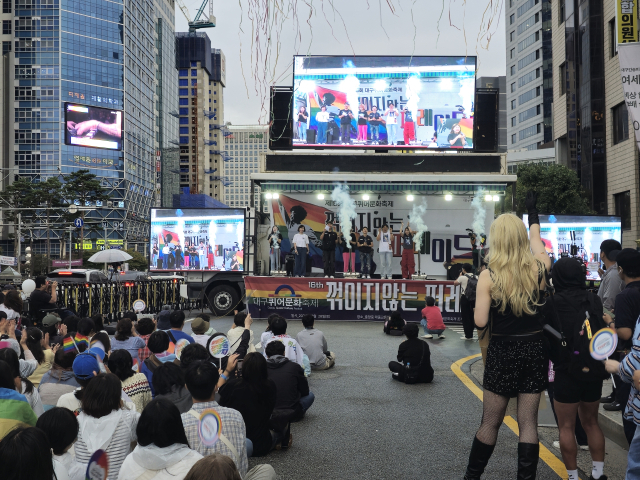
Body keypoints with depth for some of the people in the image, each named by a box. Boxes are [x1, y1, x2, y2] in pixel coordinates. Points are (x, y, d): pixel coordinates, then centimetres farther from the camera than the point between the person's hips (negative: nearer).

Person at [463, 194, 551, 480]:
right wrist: (532, 211, 32)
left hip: (503, 352, -2)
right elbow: (535, 237, 16)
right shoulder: (538, 269, -5)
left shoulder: (489, 276, -14)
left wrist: (479, 295, 4)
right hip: (534, 349, 2)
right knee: (528, 422, 10)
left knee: (490, 423, 10)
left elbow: (480, 322, -14)